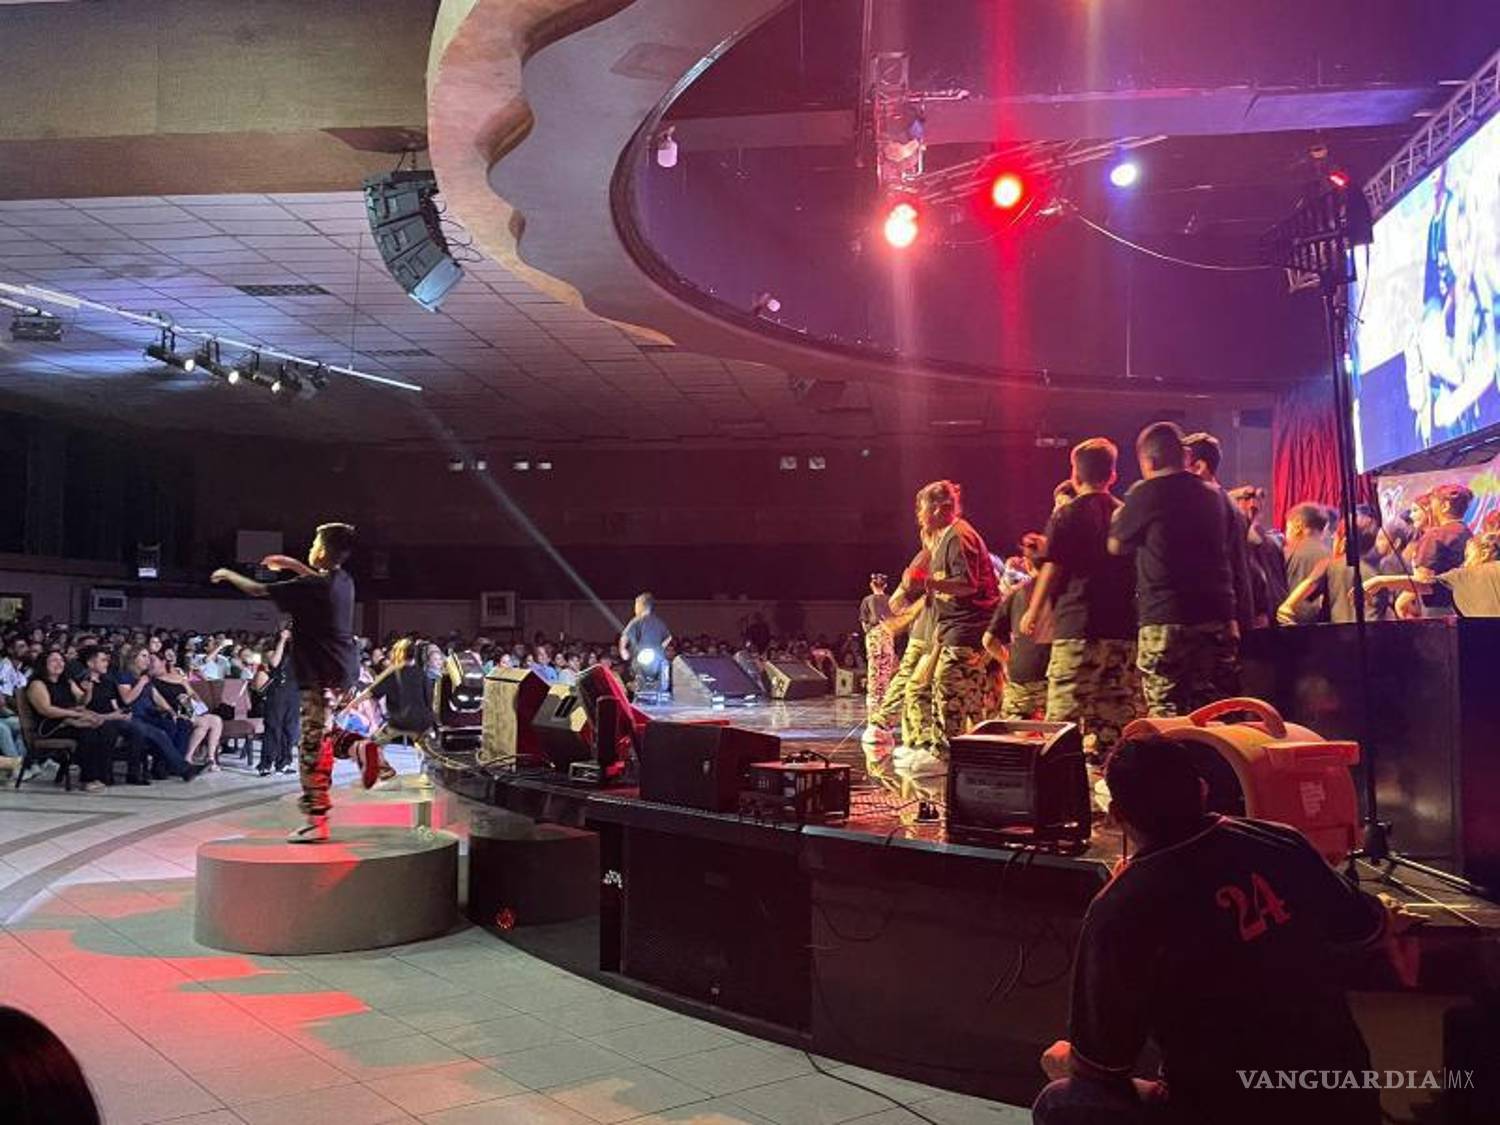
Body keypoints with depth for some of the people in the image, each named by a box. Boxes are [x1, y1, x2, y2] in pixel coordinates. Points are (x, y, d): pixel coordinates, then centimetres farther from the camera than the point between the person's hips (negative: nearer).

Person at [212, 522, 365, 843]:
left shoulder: (309, 587, -16)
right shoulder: (343, 581, 6)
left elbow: (258, 590, -10)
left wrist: (227, 574, 6)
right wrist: (290, 564, 32)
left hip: (321, 678, -8)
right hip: (346, 673, 8)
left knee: (312, 748, -4)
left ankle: (316, 820, -3)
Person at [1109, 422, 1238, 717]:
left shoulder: (1146, 493, -5)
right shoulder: (1215, 495, 12)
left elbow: (1116, 546, 6)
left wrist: (1118, 516, 23)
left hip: (1164, 620, -5)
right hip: (1218, 617, 5)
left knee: (1166, 714, -3)